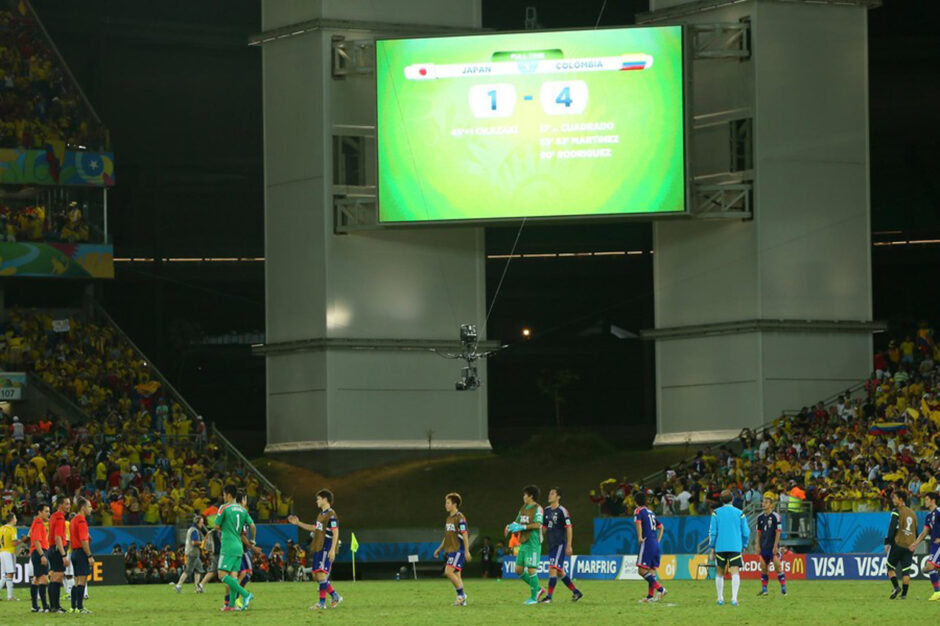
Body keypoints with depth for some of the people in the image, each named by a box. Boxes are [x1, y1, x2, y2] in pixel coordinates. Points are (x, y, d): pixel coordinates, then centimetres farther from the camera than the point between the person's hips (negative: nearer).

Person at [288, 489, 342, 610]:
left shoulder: (331, 515, -12)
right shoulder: (321, 514, 18)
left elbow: (335, 533, -17)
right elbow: (314, 528, 29)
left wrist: (332, 550, -23)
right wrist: (298, 523, 25)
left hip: (326, 549, -10)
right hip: (317, 548, 10)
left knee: (321, 574, -13)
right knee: (316, 575, 10)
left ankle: (322, 603, -11)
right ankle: (335, 596, 20)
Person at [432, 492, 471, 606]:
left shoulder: (460, 518, -10)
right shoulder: (449, 518, 16)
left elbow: (465, 535, -14)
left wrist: (467, 551, -19)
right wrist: (439, 549, 24)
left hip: (458, 550, -9)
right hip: (450, 550, 9)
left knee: (449, 572, -17)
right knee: (456, 574, 7)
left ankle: (461, 594, -9)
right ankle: (462, 600, 11)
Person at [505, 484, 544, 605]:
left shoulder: (537, 508, -8)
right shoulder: (523, 508, 17)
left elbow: (538, 525, -18)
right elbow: (517, 522, 22)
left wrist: (522, 527, -22)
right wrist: (510, 526, 1)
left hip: (533, 543, -9)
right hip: (524, 543, 9)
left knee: (531, 569, -9)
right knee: (519, 570, 8)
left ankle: (534, 598, -1)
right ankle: (538, 590, 19)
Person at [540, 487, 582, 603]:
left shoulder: (562, 511, -10)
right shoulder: (547, 511, 13)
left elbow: (568, 528, -12)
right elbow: (544, 528, 20)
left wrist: (569, 546, -16)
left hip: (560, 544, -8)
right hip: (551, 545, 8)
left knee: (553, 568, -15)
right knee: (559, 571, 11)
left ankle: (549, 596, -14)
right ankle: (576, 592, 22)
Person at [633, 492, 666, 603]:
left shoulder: (639, 510, 0)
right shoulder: (651, 512, 23)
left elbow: (638, 522, -20)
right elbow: (661, 527, 29)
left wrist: (640, 537, -19)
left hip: (647, 543, -8)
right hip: (656, 545, 8)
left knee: (642, 570, -10)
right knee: (651, 571, 9)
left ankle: (660, 589, -20)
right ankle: (650, 596, 6)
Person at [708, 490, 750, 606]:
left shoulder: (716, 513, 2)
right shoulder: (740, 513, 4)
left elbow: (712, 532, -1)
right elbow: (746, 533, 5)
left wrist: (712, 547, 6)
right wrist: (743, 546, 18)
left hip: (720, 548, 0)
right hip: (735, 547, 0)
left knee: (719, 574, 13)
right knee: (735, 573, -6)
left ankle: (720, 598, 15)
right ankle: (734, 598, -22)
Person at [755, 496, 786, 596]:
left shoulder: (775, 516, -6)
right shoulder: (760, 517, 10)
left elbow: (778, 532, -9)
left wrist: (775, 546, -13)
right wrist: (758, 546, 8)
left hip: (773, 547, -5)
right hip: (763, 547, 5)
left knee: (778, 567, -9)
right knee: (763, 568, 5)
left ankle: (783, 588, -4)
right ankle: (764, 589, 11)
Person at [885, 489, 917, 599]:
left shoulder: (896, 511, -4)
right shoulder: (912, 513, 16)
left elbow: (892, 528, -13)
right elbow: (916, 531, 19)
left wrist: (887, 542, -11)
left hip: (897, 544, -5)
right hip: (909, 546, 5)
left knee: (890, 567, 8)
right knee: (906, 571, 2)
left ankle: (896, 587, -9)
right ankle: (904, 593, -3)